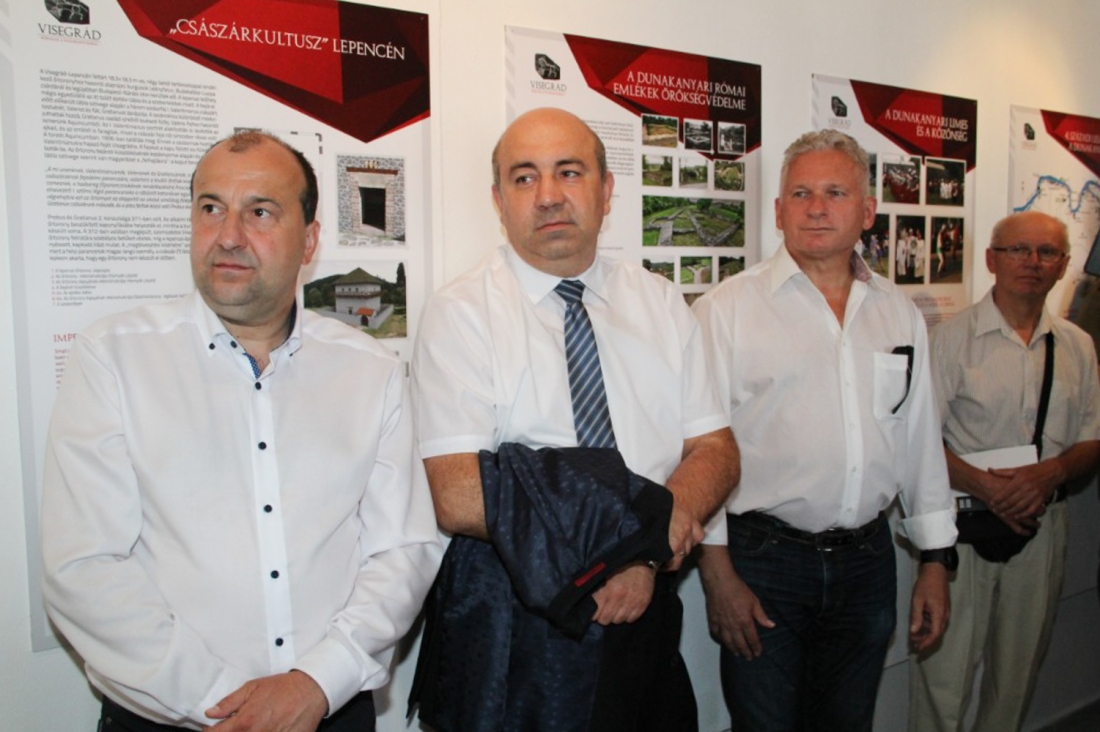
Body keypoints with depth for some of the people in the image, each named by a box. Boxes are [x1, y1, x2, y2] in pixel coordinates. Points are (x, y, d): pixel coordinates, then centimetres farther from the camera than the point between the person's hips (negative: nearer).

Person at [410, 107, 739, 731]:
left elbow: (717, 453, 1)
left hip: (646, 606, 4)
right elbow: (458, 499, -19)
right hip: (511, 620, -3)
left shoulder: (663, 303, 5)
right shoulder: (461, 313, -10)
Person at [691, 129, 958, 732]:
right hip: (763, 563, -4)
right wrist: (717, 570, -10)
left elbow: (920, 440, 12)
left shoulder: (899, 313, 8)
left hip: (868, 562, 4)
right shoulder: (727, 309, -7)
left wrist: (935, 559, 12)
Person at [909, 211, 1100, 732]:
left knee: (1020, 666, 15)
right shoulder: (953, 337, -4)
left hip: (1042, 523, 4)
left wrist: (1051, 471, -11)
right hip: (964, 523, -4)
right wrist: (985, 484, -21)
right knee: (945, 665, -1)